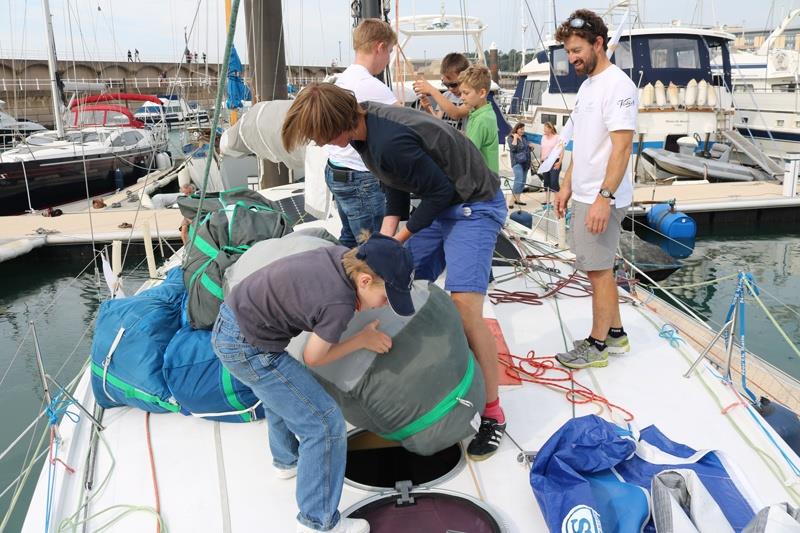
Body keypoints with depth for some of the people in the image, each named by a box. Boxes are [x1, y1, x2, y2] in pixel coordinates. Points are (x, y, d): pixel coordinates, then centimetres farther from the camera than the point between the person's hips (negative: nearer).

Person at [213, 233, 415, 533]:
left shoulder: (345, 255, -6)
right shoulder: (339, 304, -26)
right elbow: (313, 358, -9)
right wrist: (363, 340, 0)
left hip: (230, 319, 9)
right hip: (247, 349, -9)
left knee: (281, 391, 34)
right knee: (326, 424, -3)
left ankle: (286, 460, 55)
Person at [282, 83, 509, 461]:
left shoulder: (391, 143, -30)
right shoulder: (364, 121, -2)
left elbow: (442, 191, -22)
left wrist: (405, 234, -10)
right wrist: (388, 230, -3)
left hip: (474, 206, -9)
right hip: (439, 204, 10)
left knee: (465, 309, -19)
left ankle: (492, 413, -5)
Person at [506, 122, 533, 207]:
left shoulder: (524, 137, 15)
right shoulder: (511, 138, -4)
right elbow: (513, 148, -20)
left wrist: (530, 146, 7)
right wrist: (515, 138, -17)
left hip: (525, 162, 7)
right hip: (517, 162, -7)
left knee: (523, 181, 8)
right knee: (519, 180, -19)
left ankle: (517, 199, 16)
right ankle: (512, 200, -18)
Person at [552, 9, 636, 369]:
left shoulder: (617, 85, -14)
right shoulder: (587, 85, 15)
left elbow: (622, 147, -21)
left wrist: (604, 197, -26)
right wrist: (567, 186, 19)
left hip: (602, 199, -9)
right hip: (584, 195, 10)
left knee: (598, 270, -2)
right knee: (601, 268, 15)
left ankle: (596, 346, 10)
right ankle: (615, 334, 27)